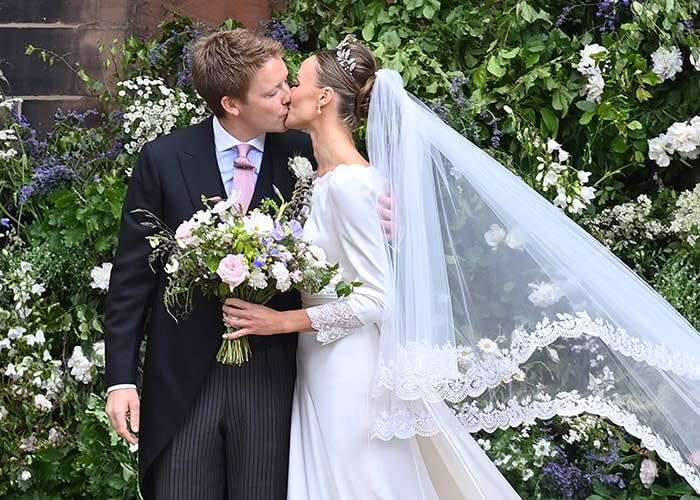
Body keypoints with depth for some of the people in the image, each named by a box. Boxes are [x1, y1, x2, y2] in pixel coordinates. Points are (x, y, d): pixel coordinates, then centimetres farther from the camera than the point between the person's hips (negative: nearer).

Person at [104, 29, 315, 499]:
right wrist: (121, 378, -5)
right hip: (184, 379, -1)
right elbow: (132, 275, -1)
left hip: (270, 377, 1)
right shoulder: (163, 159, -5)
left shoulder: (303, 155, -2)